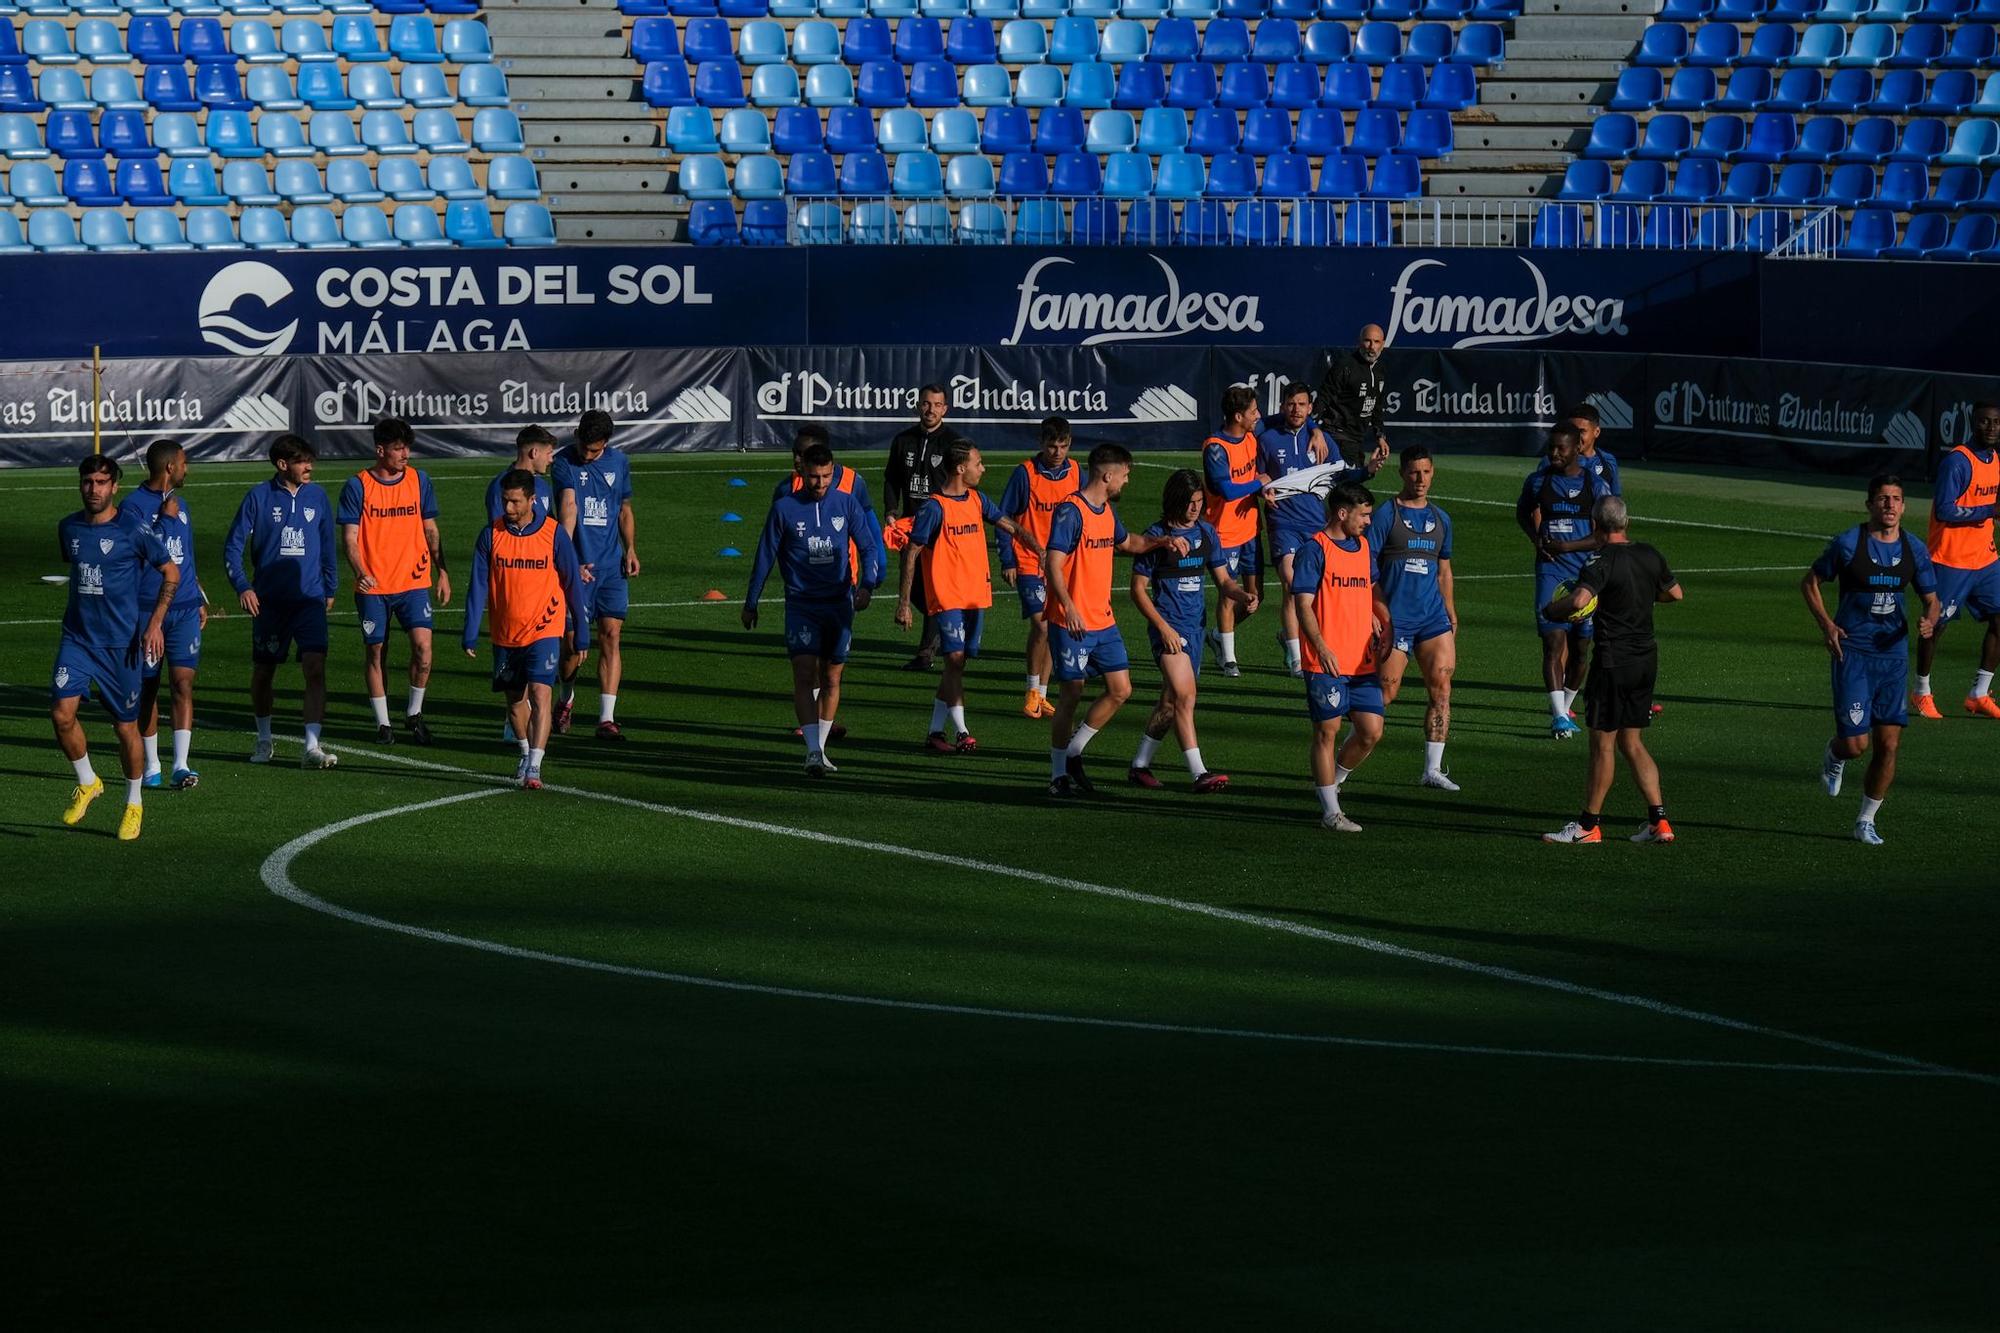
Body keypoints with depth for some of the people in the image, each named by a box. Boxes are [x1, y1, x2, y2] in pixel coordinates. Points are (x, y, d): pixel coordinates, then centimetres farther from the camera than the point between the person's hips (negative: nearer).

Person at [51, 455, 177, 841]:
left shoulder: (134, 531, -9)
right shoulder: (68, 528, 5)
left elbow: (171, 573, 0)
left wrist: (155, 624, -6)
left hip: (121, 643, -3)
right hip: (76, 638, 3)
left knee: (126, 726, 4)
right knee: (61, 712, -15)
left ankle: (134, 805, 24)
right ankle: (87, 783, 10)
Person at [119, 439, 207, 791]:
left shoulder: (180, 504, 15)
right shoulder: (133, 505, -7)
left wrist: (201, 600, 23)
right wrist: (165, 518, -19)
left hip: (185, 610, 5)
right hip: (147, 612, -4)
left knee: (182, 683, -8)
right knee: (148, 687, 5)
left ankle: (180, 766, -12)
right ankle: (151, 767, 15)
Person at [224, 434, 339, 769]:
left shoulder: (317, 497, 5)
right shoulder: (259, 497, -3)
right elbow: (233, 546, -1)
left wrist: (330, 588, 18)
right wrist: (242, 586, -12)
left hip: (310, 599, 1)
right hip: (269, 600, -1)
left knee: (315, 668, -15)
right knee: (263, 670, 10)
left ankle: (313, 748, -18)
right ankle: (264, 741, 30)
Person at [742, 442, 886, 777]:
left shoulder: (847, 504, 2)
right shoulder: (784, 507, -2)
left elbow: (869, 547, 5)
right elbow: (765, 557, 5)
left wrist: (866, 585, -13)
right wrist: (750, 604, 8)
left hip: (839, 603, 2)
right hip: (801, 604, -2)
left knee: (831, 679, 8)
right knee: (805, 675, -15)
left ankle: (821, 749, 20)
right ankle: (813, 751, -22)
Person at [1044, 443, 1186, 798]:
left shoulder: (1107, 511, 13)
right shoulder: (1070, 512, -15)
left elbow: (1128, 542, 34)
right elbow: (1053, 565, -21)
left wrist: (1163, 541, 18)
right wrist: (1069, 608, -32)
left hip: (1103, 621, 8)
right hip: (1072, 623, -8)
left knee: (1121, 690, 4)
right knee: (1071, 695, -2)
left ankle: (1073, 753, 18)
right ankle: (1059, 775, 10)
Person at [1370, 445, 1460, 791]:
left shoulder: (1440, 519, 14)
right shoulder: (1386, 515, -3)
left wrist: (1451, 615, 18)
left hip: (1433, 617, 5)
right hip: (1394, 618, -5)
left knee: (1441, 688, -4)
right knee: (1386, 692, -4)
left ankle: (1432, 769, 1)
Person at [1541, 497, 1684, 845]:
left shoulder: (1602, 561, -15)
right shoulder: (1649, 555, 6)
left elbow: (1579, 600, -31)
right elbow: (1675, 593, 22)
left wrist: (1550, 610, -12)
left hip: (1613, 660, -7)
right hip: (1647, 658, 7)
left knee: (1603, 743, 0)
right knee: (1632, 743, 13)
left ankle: (1588, 825, 7)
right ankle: (1658, 821, 8)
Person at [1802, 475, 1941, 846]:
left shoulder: (1914, 550, 5)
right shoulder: (1848, 544, -7)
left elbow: (1932, 599, 14)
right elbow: (1810, 582, 5)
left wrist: (1929, 620, -10)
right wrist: (1826, 625, -9)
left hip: (1893, 653, 4)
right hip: (1852, 652, -4)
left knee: (1889, 743, 1)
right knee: (1856, 742, -10)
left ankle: (1866, 822, 16)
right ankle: (1835, 754, 29)